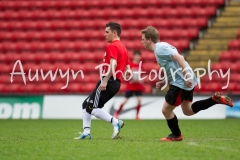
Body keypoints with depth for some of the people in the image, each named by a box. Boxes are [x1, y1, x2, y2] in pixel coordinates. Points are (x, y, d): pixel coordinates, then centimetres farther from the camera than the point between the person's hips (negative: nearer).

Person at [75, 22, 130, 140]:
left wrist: (105, 81, -29)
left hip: (109, 81, -10)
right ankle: (86, 133, 8)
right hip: (116, 82, 10)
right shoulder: (123, 47, 21)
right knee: (86, 104, 13)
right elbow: (127, 68, 21)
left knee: (92, 108, -10)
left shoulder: (112, 46, -9)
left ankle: (116, 122, -19)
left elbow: (113, 64, -24)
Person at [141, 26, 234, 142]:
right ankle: (215, 99, 11)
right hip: (185, 82, 11)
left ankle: (176, 135, 21)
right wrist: (163, 82, 14)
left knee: (166, 110, 2)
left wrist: (187, 77, -27)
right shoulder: (161, 47, 18)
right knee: (188, 111, 21)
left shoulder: (160, 48, -14)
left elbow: (179, 58, -25)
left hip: (180, 82, -11)